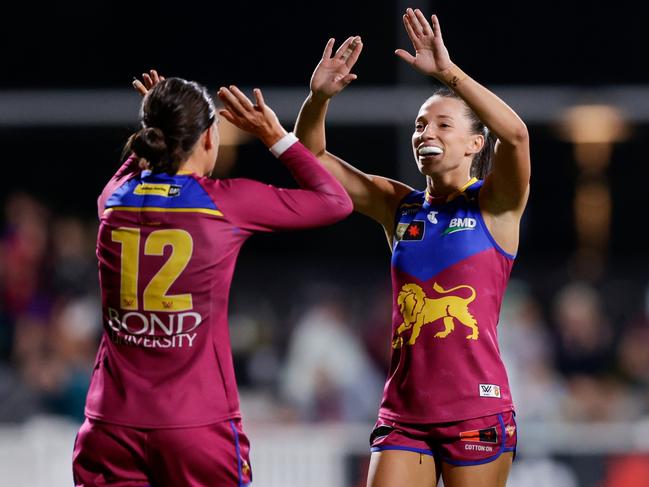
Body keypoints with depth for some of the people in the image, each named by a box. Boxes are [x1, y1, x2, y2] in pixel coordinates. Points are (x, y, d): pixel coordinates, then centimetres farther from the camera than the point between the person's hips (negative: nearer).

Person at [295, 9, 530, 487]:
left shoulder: (494, 207, 0)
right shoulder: (400, 207, 12)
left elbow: (516, 134, -20)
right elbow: (311, 157, 11)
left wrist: (448, 71, -24)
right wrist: (319, 97, -8)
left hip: (477, 411, -4)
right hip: (403, 412, 4)